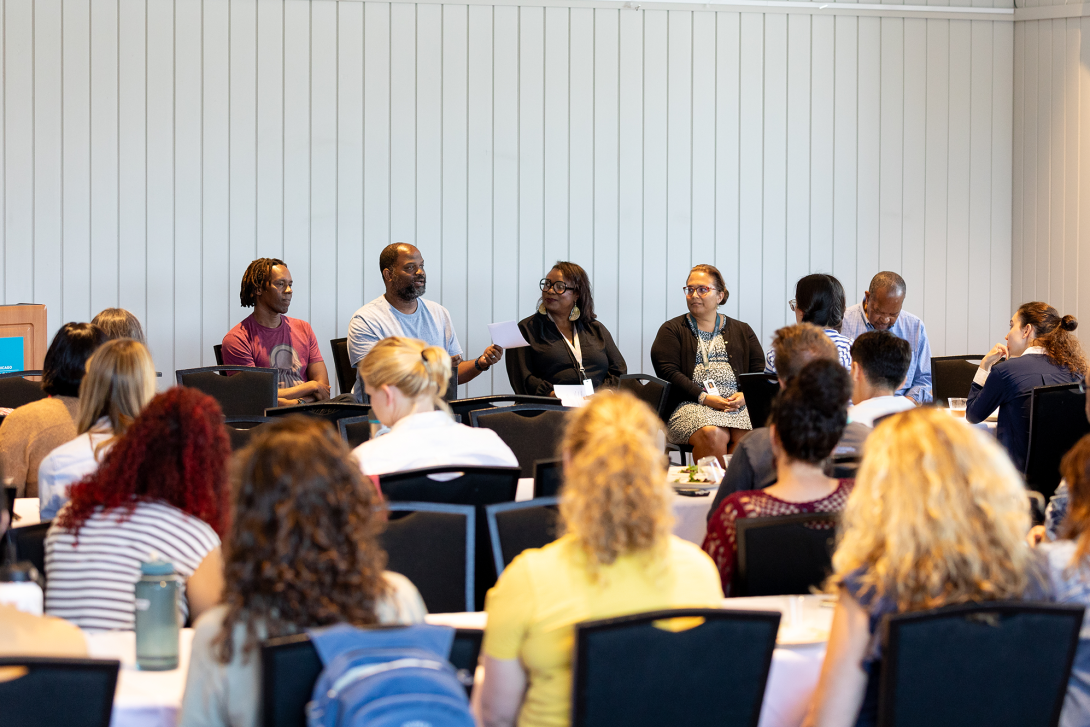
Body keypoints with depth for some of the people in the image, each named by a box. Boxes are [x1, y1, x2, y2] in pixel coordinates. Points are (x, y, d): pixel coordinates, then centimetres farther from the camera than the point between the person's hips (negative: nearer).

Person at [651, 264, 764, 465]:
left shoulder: (742, 331, 22)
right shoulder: (672, 330, 13)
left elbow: (759, 370, 14)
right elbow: (668, 372, 0)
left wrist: (744, 395, -8)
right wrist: (703, 397, -13)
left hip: (738, 403, 2)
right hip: (691, 403, -2)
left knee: (746, 436, -31)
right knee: (713, 434, -35)